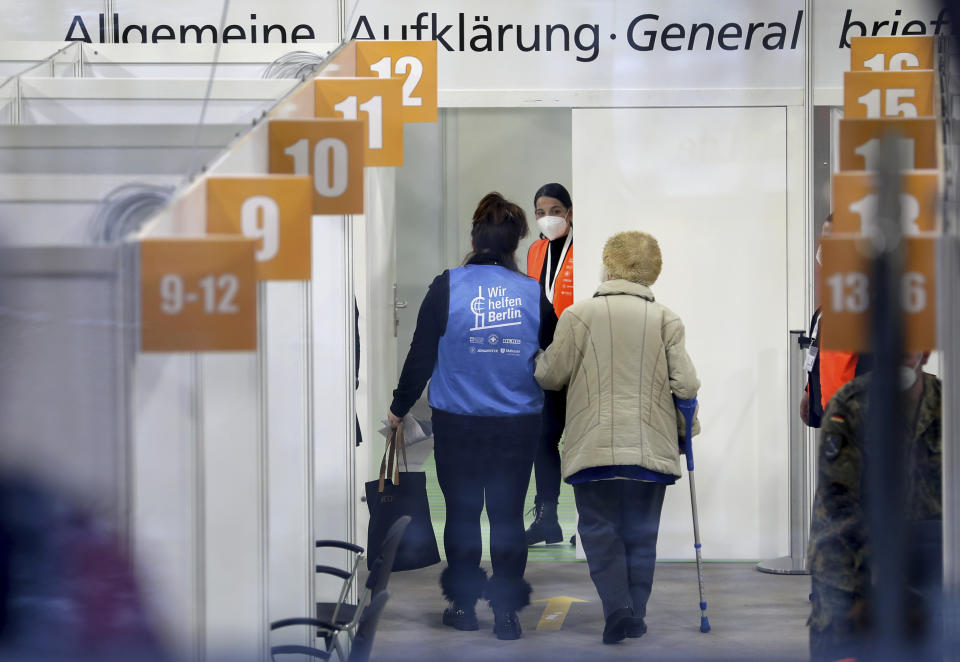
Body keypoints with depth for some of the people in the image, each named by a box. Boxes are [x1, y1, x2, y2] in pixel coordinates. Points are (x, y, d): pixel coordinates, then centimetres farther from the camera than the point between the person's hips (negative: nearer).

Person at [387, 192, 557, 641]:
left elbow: (421, 355, -5)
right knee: (507, 516, 7)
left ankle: (464, 604, 19)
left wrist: (399, 407, 9)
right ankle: (506, 611, 8)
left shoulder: (447, 288, -8)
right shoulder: (533, 293, -3)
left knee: (462, 512, 12)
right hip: (519, 424, 1)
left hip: (458, 423, -1)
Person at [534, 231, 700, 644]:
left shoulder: (581, 314, -5)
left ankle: (617, 608, -13)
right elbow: (685, 384, -3)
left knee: (600, 531, 5)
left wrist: (540, 364, 21)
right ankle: (635, 621, 12)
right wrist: (688, 426, 16)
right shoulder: (665, 319, 1)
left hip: (595, 447, -2)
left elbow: (550, 375, -3)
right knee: (641, 534, 11)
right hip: (651, 447, 2)